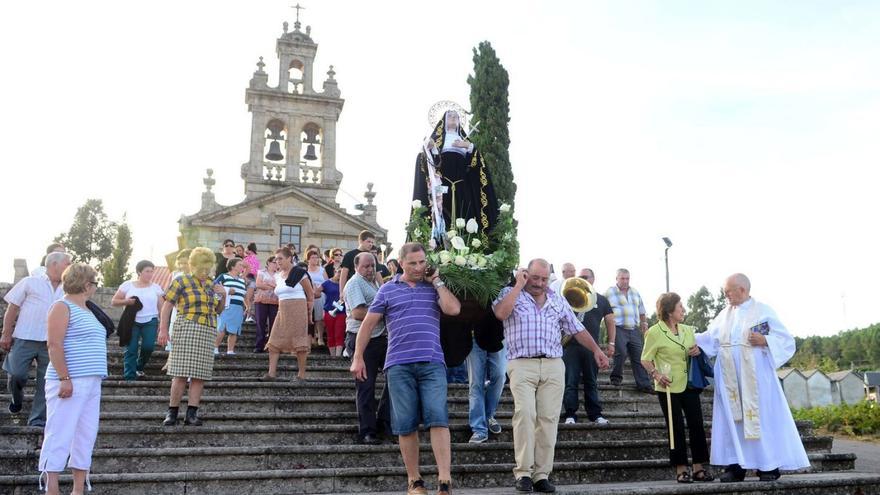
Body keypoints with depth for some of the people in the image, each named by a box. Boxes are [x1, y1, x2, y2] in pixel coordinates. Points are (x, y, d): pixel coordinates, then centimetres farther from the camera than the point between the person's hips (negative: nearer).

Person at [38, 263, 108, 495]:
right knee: (60, 434, -6)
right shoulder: (62, 307, -6)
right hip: (70, 382, -9)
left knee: (86, 435, 9)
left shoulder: (86, 311, 19)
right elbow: (54, 345, -15)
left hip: (91, 383, 9)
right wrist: (64, 378, -20)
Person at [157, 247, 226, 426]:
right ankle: (172, 411, 2)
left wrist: (223, 295, 5)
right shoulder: (181, 281, 2)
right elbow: (167, 306, -3)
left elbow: (219, 310, 24)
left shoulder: (211, 284, 17)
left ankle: (192, 413, 4)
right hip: (187, 329, -5)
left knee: (200, 374, 1)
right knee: (181, 373, -8)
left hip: (208, 331, 5)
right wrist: (163, 330, -12)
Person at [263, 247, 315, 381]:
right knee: (274, 342, -1)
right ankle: (272, 373, 1)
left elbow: (311, 295, -2)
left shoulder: (299, 273, -7)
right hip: (282, 311, 7)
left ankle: (301, 374, 5)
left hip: (297, 311, -7)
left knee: (299, 343, -2)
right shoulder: (277, 276, 12)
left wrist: (309, 313, 1)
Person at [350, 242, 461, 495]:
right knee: (406, 425, 4)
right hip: (399, 365, 0)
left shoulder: (435, 288, 13)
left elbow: (454, 309, -5)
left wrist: (437, 281, 2)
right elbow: (368, 323, 11)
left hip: (432, 363, 0)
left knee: (438, 419, -12)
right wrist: (358, 358, 6)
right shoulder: (388, 289, 11)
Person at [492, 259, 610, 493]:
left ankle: (542, 474, 3)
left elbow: (576, 329, 20)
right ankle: (523, 472, -12)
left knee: (548, 419, -2)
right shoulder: (510, 293, 7)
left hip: (553, 366, 4)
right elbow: (501, 313, -14)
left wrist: (596, 349, 11)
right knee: (525, 414, -17)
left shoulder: (557, 300, 18)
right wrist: (519, 285, -6)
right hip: (522, 365, -3)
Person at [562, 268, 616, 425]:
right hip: (571, 346, -1)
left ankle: (595, 414, 15)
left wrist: (611, 343, 5)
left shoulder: (601, 300, 12)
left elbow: (610, 321, 13)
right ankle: (570, 415, 3)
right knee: (570, 382, -1)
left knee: (591, 383, 9)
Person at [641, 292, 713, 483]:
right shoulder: (655, 332, -8)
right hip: (669, 388, -5)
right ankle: (681, 470, 10)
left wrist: (697, 351, -1)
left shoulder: (688, 330, 9)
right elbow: (646, 359, -6)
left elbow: (694, 351, 22)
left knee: (697, 425, 4)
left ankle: (698, 468, 14)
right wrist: (656, 375, -22)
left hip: (689, 385, 5)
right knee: (676, 428, 0)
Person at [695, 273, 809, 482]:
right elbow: (710, 338, 7)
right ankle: (735, 466, 8)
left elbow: (786, 339, -3)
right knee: (732, 419, 4)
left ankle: (769, 466, 7)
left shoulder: (763, 311, -1)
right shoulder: (724, 314, 12)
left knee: (762, 418, -1)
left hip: (755, 377, -4)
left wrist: (764, 341, -18)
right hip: (730, 379, 5)